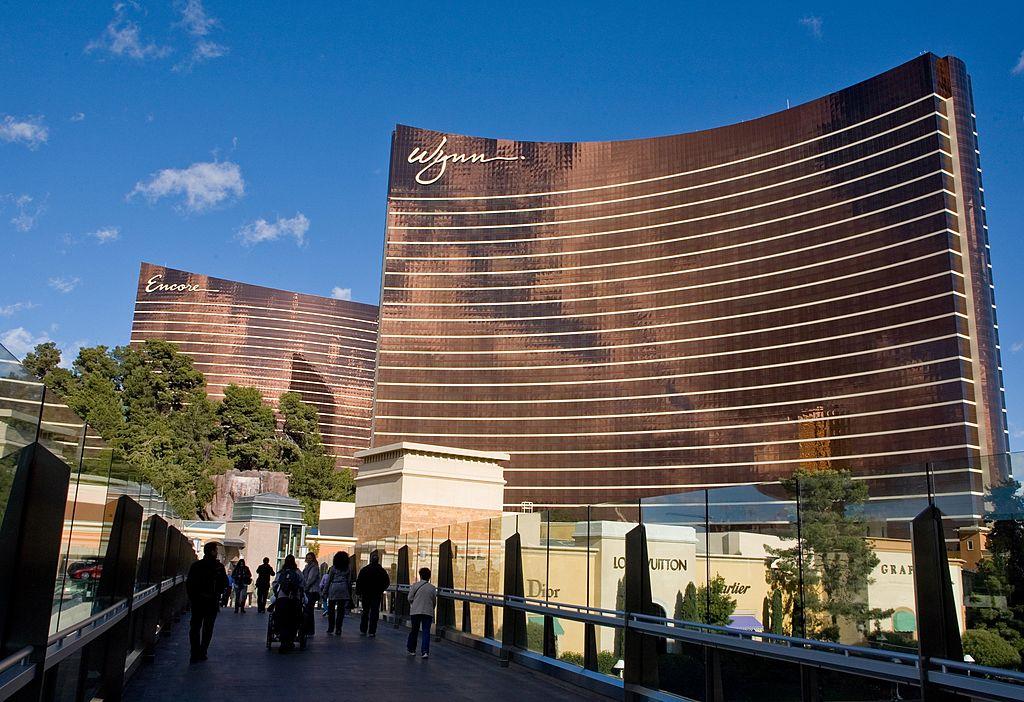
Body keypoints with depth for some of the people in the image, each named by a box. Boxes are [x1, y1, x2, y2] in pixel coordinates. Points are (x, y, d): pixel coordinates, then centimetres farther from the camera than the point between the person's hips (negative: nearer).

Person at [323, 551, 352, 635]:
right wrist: (349, 593, 13)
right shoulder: (347, 569, 7)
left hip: (333, 588, -2)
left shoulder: (333, 568, 1)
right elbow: (349, 581, 8)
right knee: (341, 610, 3)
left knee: (331, 609, 9)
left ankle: (331, 628, 9)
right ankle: (338, 630, 1)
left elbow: (328, 580, 1)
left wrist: (325, 591, 6)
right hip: (343, 589, 2)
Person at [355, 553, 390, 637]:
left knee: (365, 612, 14)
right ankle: (371, 632, -2)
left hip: (365, 594, 1)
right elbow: (387, 582, 0)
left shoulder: (364, 569, -1)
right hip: (376, 595, -1)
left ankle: (363, 630, 15)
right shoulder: (382, 571, -3)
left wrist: (359, 593, 3)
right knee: (374, 613, 2)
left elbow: (358, 582, -2)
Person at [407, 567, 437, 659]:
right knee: (426, 632, 0)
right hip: (428, 612, 0)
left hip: (415, 611, 0)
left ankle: (411, 649, 27)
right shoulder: (432, 588, 3)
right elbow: (434, 602, 6)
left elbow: (410, 598, 0)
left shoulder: (415, 586, -1)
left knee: (414, 630, 15)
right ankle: (425, 651, -12)